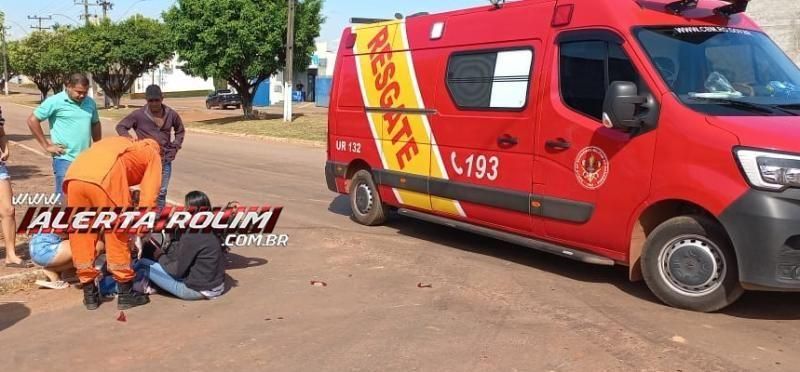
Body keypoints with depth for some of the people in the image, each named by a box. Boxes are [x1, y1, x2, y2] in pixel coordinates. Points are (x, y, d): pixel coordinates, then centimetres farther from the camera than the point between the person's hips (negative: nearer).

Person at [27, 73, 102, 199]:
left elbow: (95, 124, 24)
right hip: (65, 159, -5)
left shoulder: (90, 103, 9)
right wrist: (46, 145, -6)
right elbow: (32, 120, -5)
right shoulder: (55, 101, -7)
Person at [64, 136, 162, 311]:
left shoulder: (120, 144, 41)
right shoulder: (153, 154, 26)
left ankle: (90, 294, 26)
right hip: (103, 180, -5)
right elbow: (148, 198, 12)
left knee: (81, 237, 17)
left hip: (74, 177, 5)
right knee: (117, 236, 10)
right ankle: (126, 294, 21)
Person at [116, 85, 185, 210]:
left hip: (165, 161, 3)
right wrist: (129, 138, -17)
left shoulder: (171, 114, 0)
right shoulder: (139, 115, -9)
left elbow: (180, 131, 16)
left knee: (161, 193, 10)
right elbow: (120, 126, 1)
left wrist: (175, 147, 5)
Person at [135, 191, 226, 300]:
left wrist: (160, 256, 2)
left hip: (196, 290, -8)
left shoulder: (192, 235, -22)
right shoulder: (212, 230, 2)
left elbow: (177, 270, -14)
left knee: (143, 265, 2)